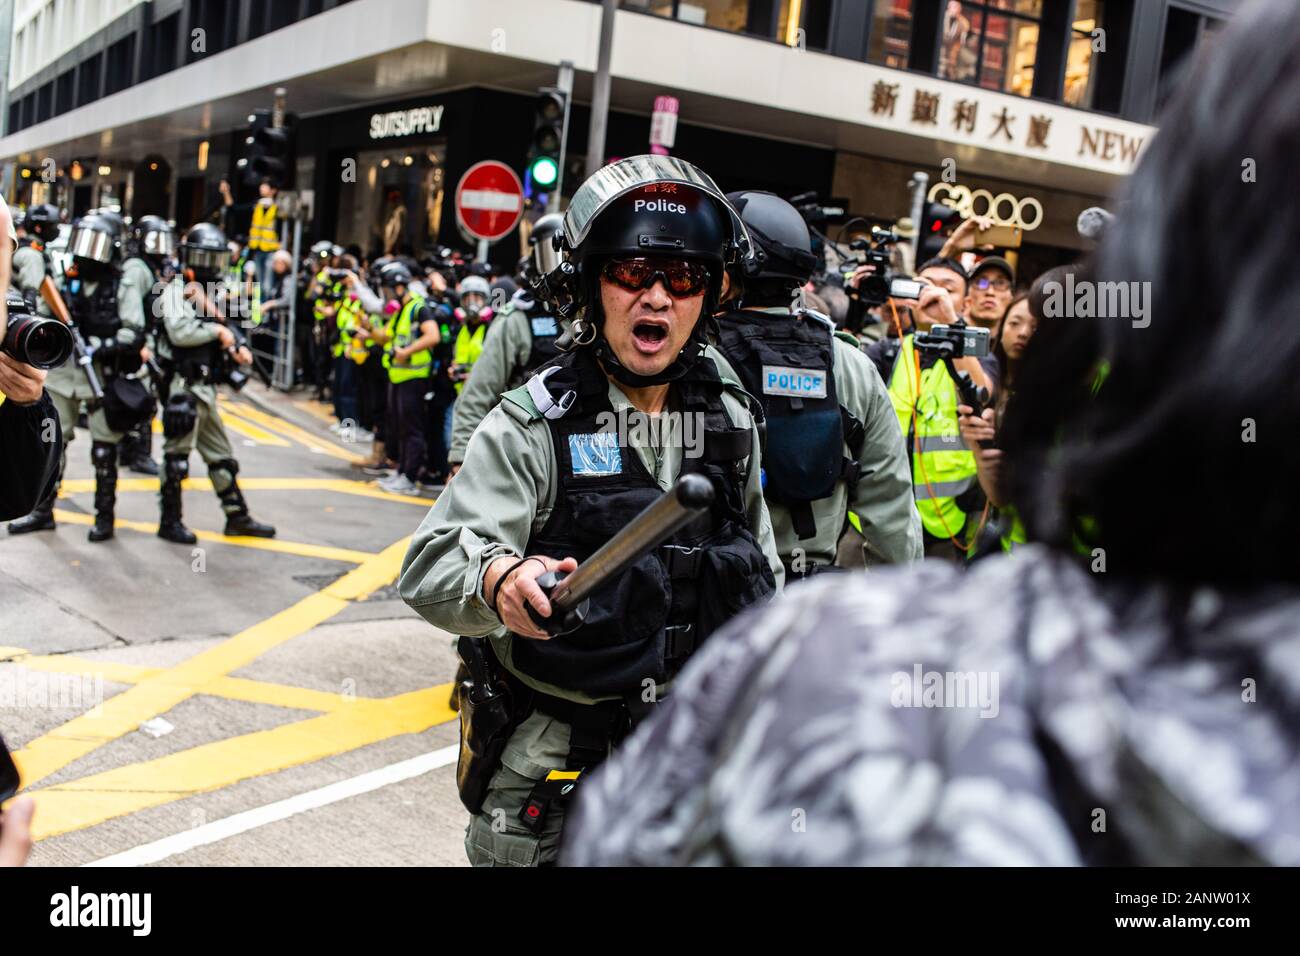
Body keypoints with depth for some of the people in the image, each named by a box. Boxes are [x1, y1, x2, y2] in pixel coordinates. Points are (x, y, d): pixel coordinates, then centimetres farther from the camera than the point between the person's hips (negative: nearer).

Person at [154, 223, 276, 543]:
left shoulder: (208, 292, 18)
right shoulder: (177, 291, -9)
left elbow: (217, 334, 20)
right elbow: (179, 332, -24)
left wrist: (235, 348, 1)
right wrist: (217, 330, -14)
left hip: (204, 387, 9)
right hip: (183, 387, -9)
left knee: (221, 456, 14)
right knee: (177, 456, -2)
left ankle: (238, 516, 22)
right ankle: (169, 521, 8)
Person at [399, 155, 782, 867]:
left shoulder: (730, 421, 2)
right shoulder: (533, 425, -12)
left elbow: (764, 576, 15)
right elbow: (430, 567, -22)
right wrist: (501, 579, -43)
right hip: (552, 763, -3)